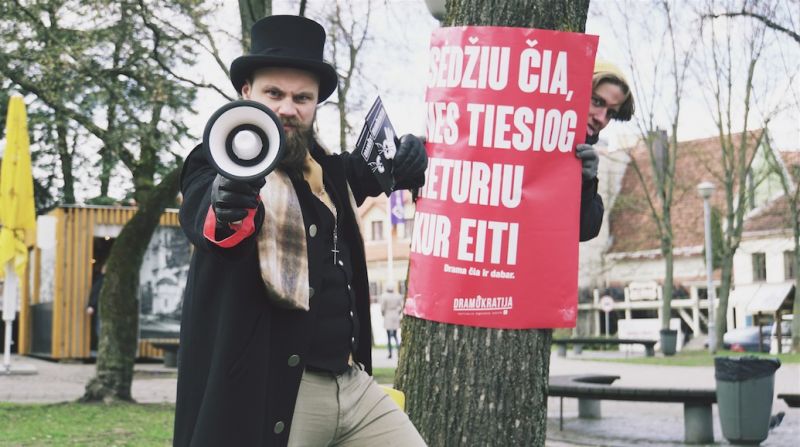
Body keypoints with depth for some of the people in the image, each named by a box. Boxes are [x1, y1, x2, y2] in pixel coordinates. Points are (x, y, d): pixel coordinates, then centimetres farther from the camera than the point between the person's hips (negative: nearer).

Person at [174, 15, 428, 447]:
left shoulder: (326, 167, 12)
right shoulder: (219, 164, -6)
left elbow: (365, 170, 31)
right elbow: (202, 212, -27)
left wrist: (406, 155, 7)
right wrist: (227, 204, -51)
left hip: (353, 383, 6)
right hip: (269, 396, -6)